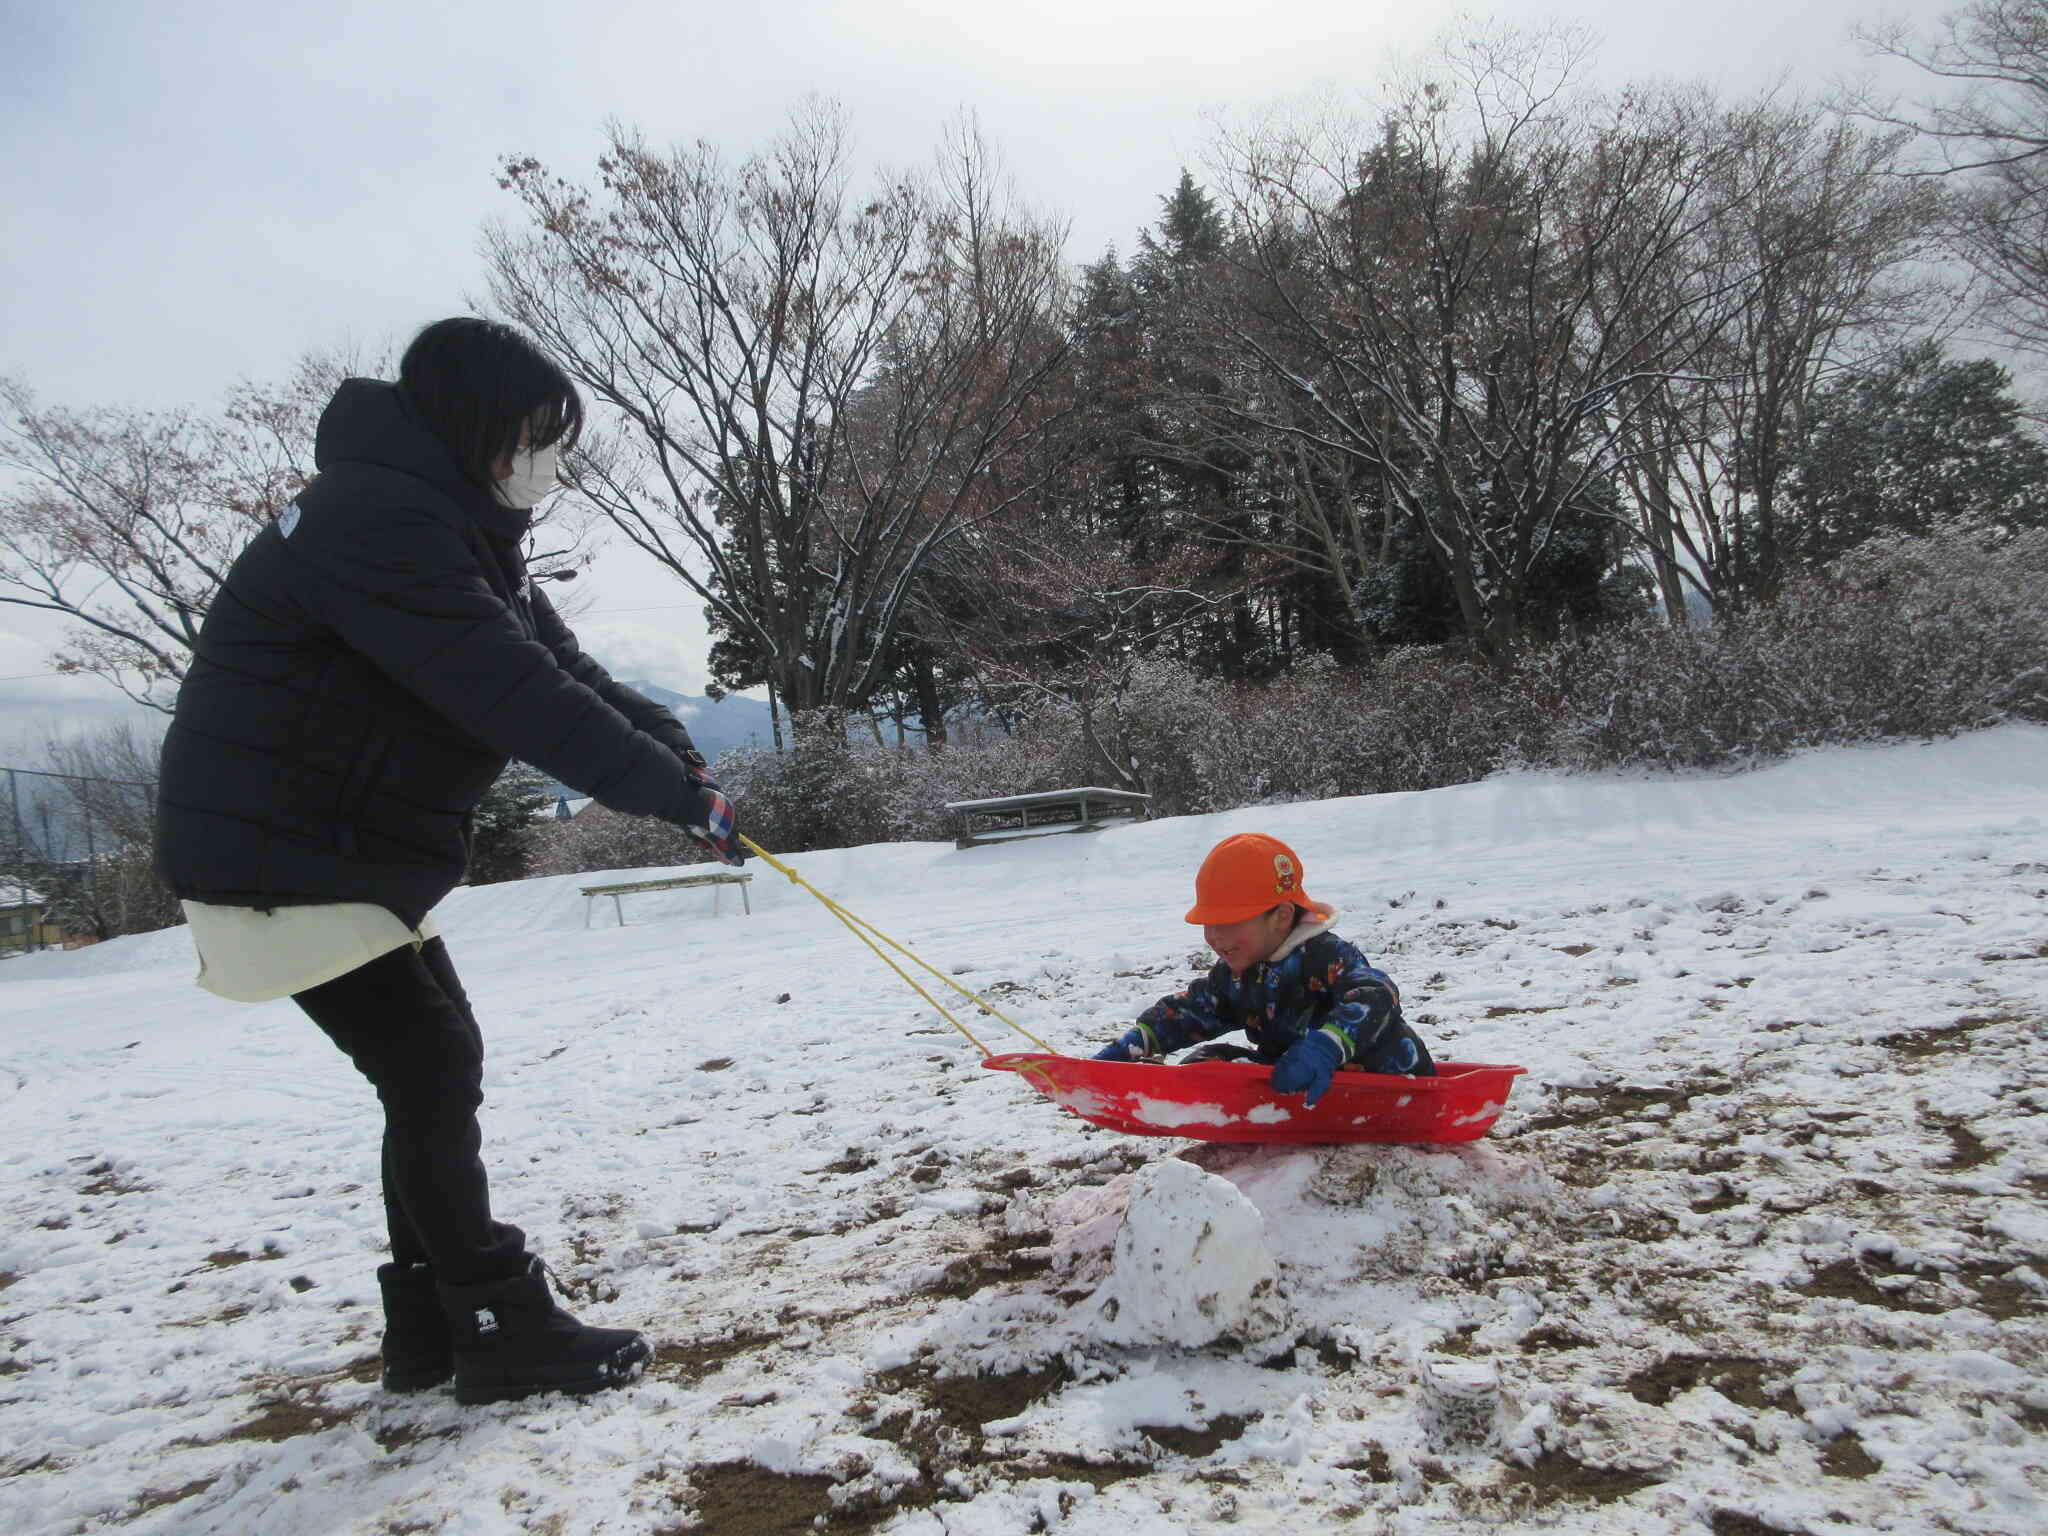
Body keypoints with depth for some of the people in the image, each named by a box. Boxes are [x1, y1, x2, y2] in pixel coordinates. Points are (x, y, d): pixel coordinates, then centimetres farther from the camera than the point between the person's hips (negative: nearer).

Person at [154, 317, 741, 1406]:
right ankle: (500, 1334, 4)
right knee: (430, 1070, -8)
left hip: (361, 846, 10)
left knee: (438, 1067, 11)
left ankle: (430, 1328, 22)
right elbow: (513, 694, -30)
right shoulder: (376, 518, -23)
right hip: (279, 854, -10)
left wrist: (678, 759, -10)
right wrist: (678, 793, -24)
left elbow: (557, 662, 4)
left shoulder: (457, 529, 11)